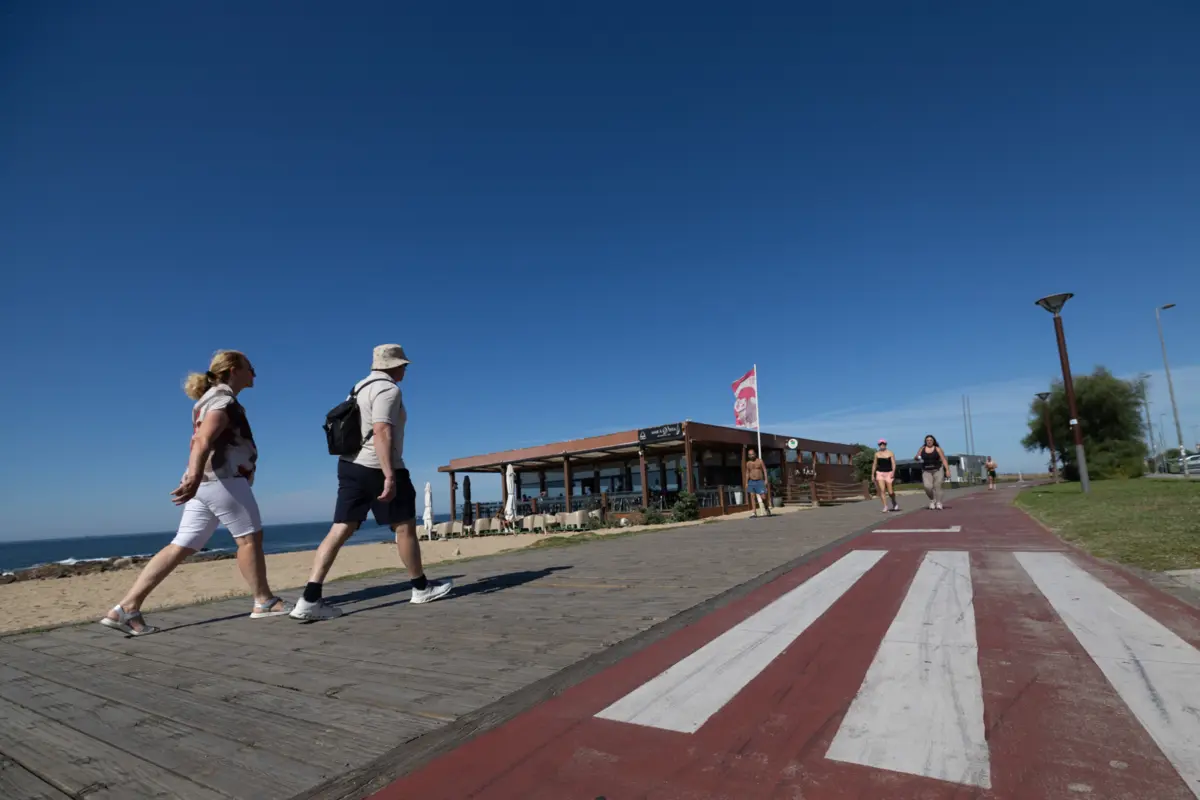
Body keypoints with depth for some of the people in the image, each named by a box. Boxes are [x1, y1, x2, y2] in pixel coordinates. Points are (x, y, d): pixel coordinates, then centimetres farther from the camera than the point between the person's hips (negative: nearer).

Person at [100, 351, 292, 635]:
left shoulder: (214, 398, 24)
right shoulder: (223, 400, -8)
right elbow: (203, 440, -24)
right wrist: (194, 476, -38)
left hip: (207, 482, 10)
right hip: (223, 478, -10)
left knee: (181, 547, 5)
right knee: (250, 537, -1)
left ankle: (127, 607, 2)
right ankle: (264, 602, 7)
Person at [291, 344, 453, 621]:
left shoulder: (361, 387, 18)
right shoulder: (387, 389, -12)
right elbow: (382, 432, -24)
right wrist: (390, 476, -28)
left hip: (351, 465, 9)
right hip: (378, 468, -9)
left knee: (340, 530, 2)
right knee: (405, 526, 5)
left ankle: (310, 599, -6)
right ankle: (422, 588, 18)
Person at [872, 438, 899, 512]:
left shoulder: (890, 453, -1)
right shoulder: (877, 454, 7)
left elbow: (893, 464, -7)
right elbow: (874, 464, 12)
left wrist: (893, 472, -21)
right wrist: (872, 474, 10)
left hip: (888, 473, -2)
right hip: (880, 473, 2)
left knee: (890, 492, -2)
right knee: (882, 490, -12)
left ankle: (894, 503, 28)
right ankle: (885, 507, -9)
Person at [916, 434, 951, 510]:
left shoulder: (937, 449, -1)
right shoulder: (922, 449, 6)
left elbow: (944, 460, -4)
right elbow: (916, 457, 7)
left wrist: (947, 470, -13)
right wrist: (918, 457, -18)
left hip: (938, 470, -1)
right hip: (926, 471, 1)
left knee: (937, 486, -9)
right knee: (928, 487, -15)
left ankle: (938, 504, -6)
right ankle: (932, 500, 10)